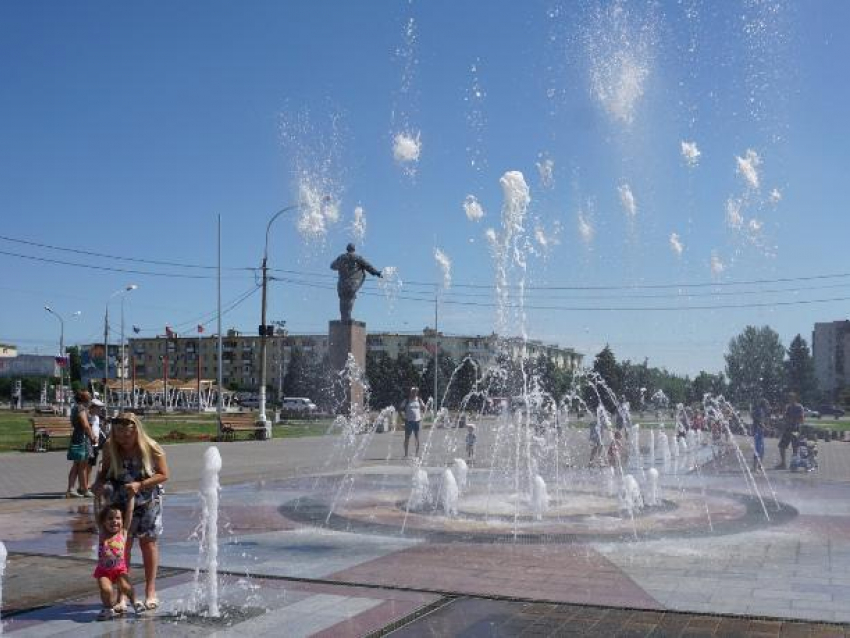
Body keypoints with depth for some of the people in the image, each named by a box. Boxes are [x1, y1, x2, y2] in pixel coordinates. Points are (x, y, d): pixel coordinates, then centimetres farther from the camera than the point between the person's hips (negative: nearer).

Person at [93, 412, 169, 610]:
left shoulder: (151, 448, -20)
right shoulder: (110, 448, -14)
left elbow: (163, 475, -15)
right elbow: (104, 473, 2)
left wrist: (140, 485, -26)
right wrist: (99, 484, -20)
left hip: (148, 501, -1)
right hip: (121, 502, 1)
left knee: (148, 542, 7)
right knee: (123, 544, -2)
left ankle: (150, 591, 18)